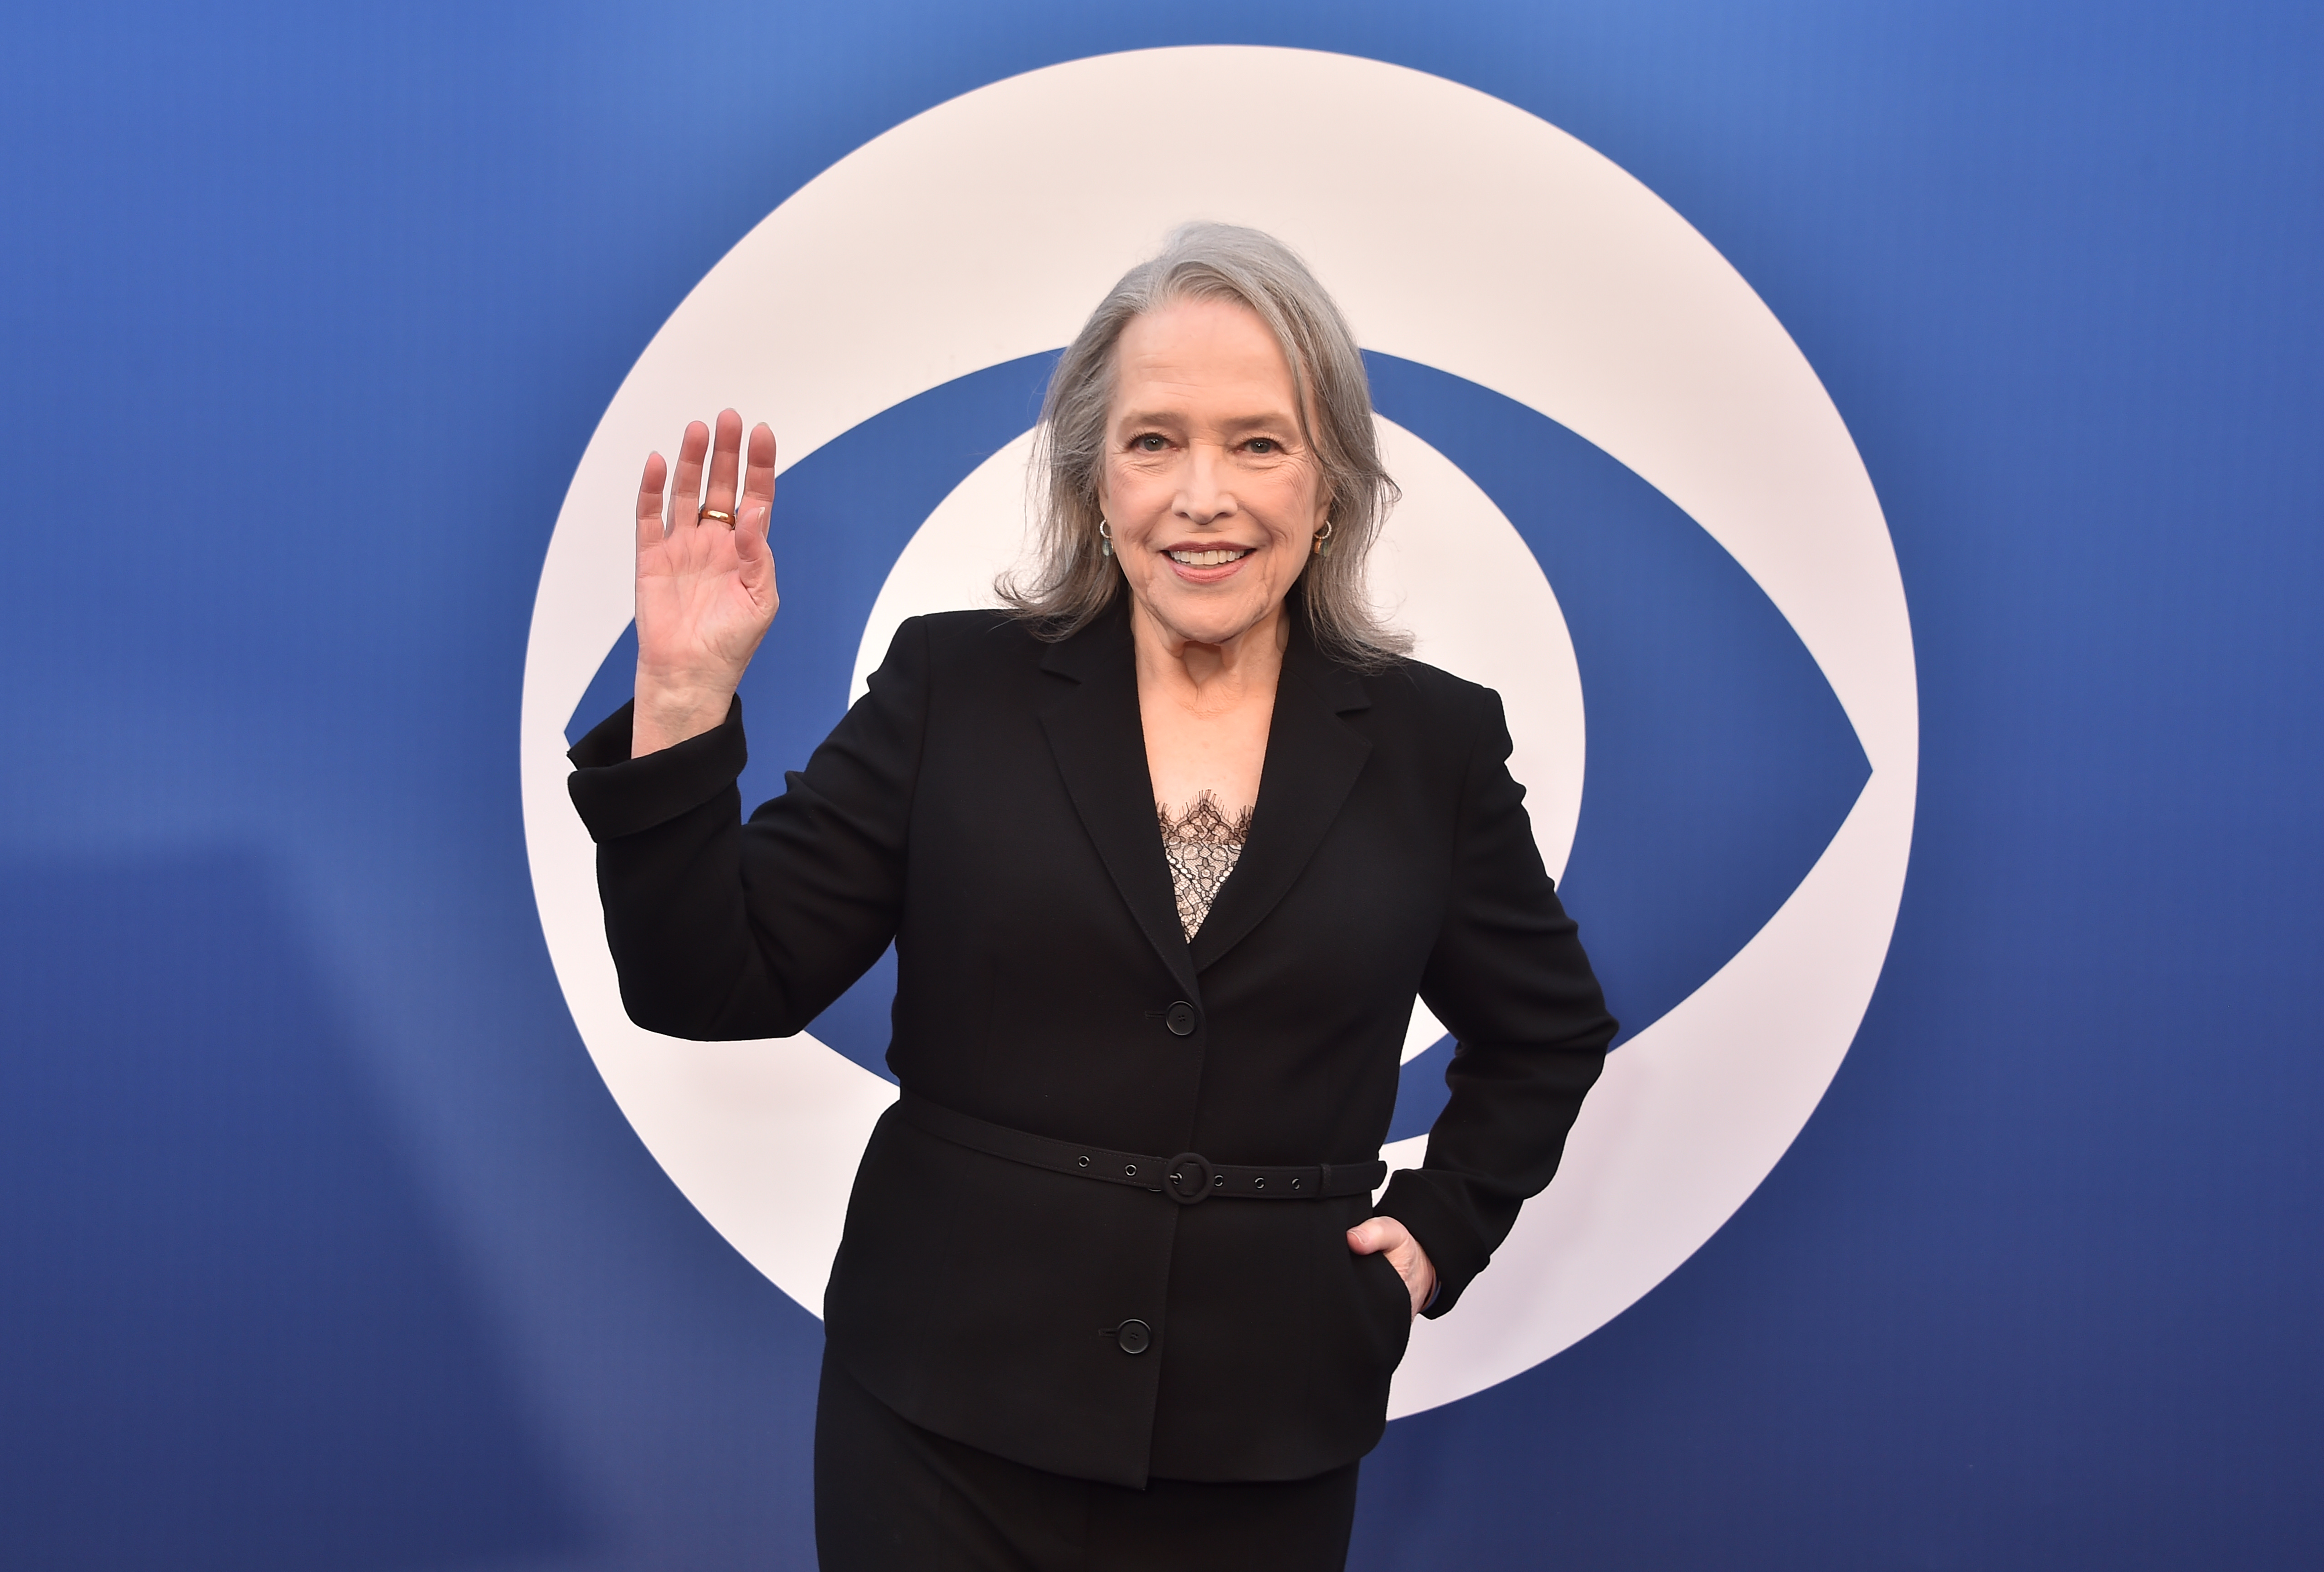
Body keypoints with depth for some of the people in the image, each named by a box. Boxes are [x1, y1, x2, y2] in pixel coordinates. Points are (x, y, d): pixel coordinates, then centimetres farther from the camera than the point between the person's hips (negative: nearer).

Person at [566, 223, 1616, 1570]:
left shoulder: (1435, 742, 0)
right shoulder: (955, 687, -2)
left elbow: (1552, 1030, 16)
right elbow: (720, 986, -5)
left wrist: (1441, 1231, 5)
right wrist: (684, 701, -15)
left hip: (1262, 1445, 1)